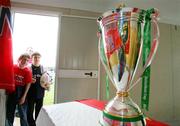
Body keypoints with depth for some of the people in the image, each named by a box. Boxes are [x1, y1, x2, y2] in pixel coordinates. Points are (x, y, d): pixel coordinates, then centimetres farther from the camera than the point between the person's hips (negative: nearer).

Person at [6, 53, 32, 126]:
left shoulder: (28, 71, -12)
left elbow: (28, 84, -11)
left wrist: (24, 96, -13)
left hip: (21, 92, -3)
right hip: (11, 91, 3)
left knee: (23, 113, 9)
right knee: (9, 112, 17)